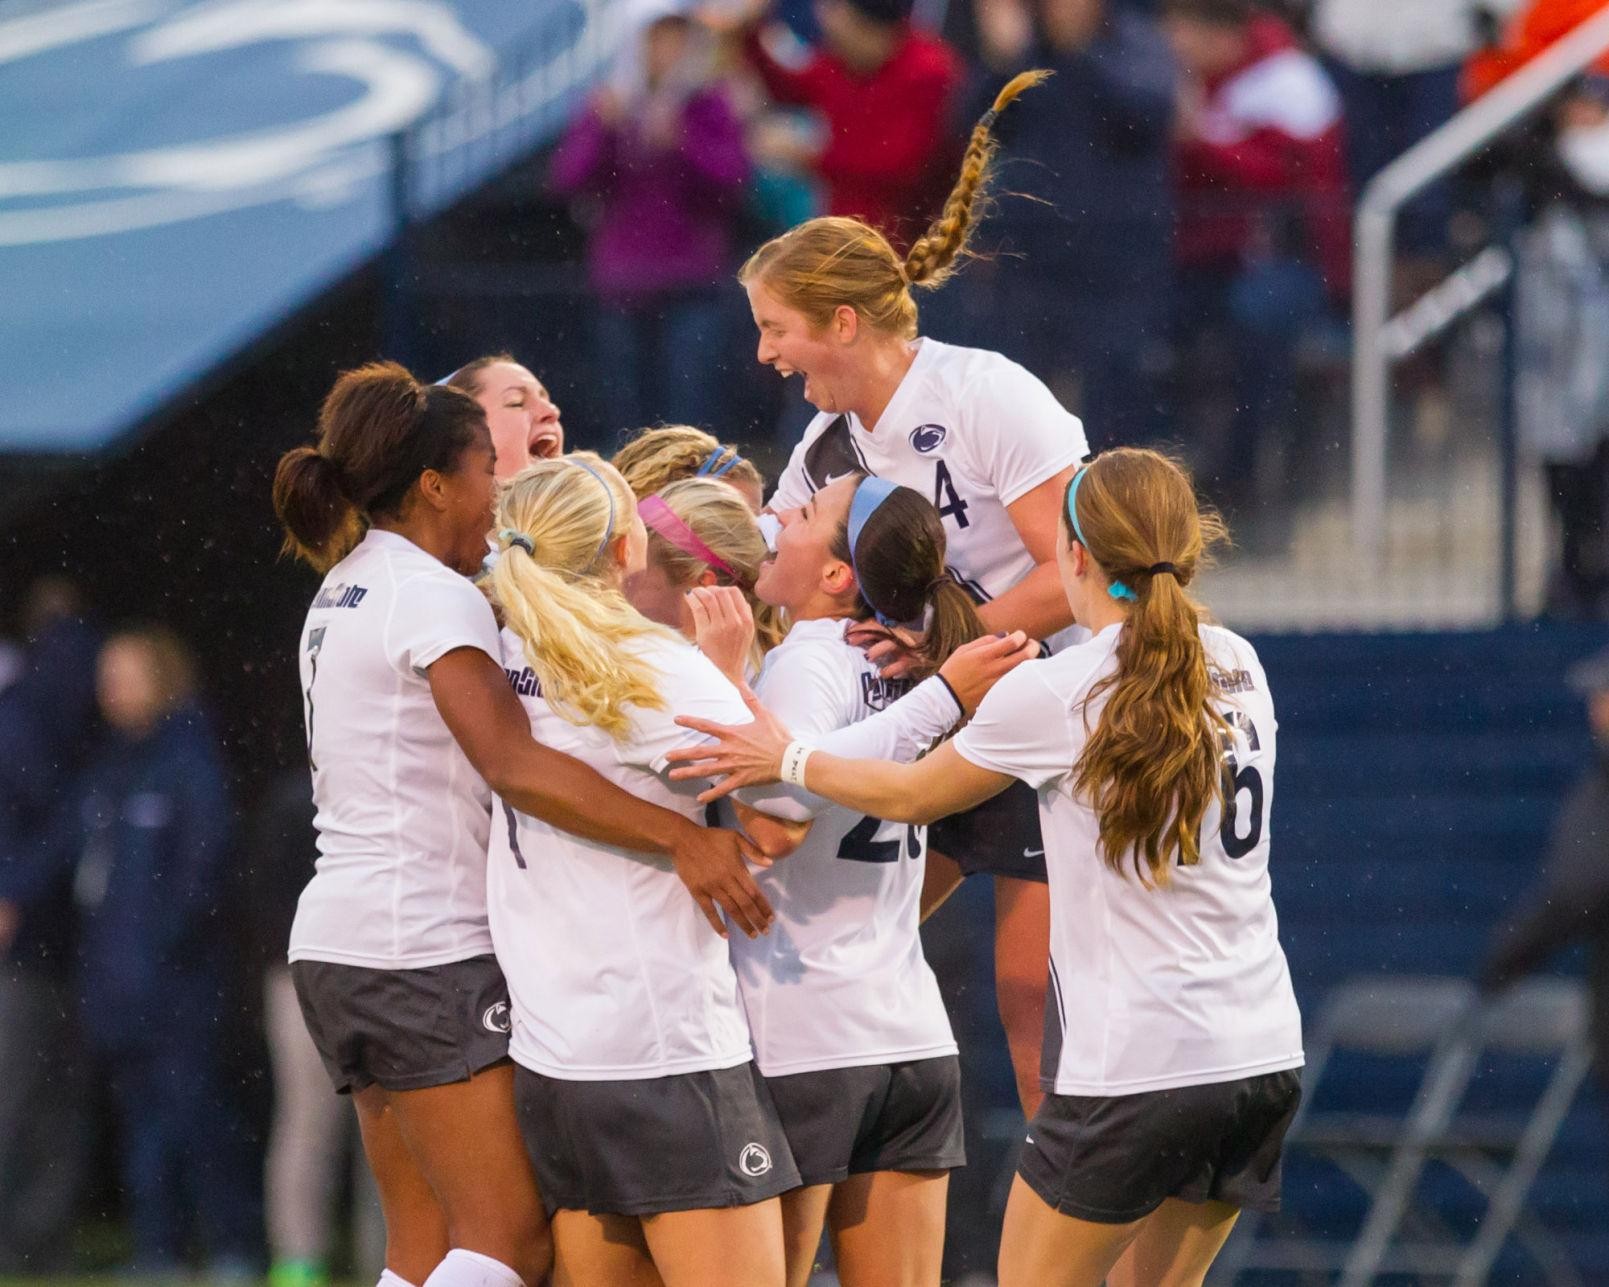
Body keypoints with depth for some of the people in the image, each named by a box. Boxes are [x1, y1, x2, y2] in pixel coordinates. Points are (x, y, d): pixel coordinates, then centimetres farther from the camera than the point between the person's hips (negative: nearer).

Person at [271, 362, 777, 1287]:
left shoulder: (345, 591, 16)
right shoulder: (433, 596, -13)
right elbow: (513, 765, -26)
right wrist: (679, 836, -31)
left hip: (339, 941, 10)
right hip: (428, 945, -10)